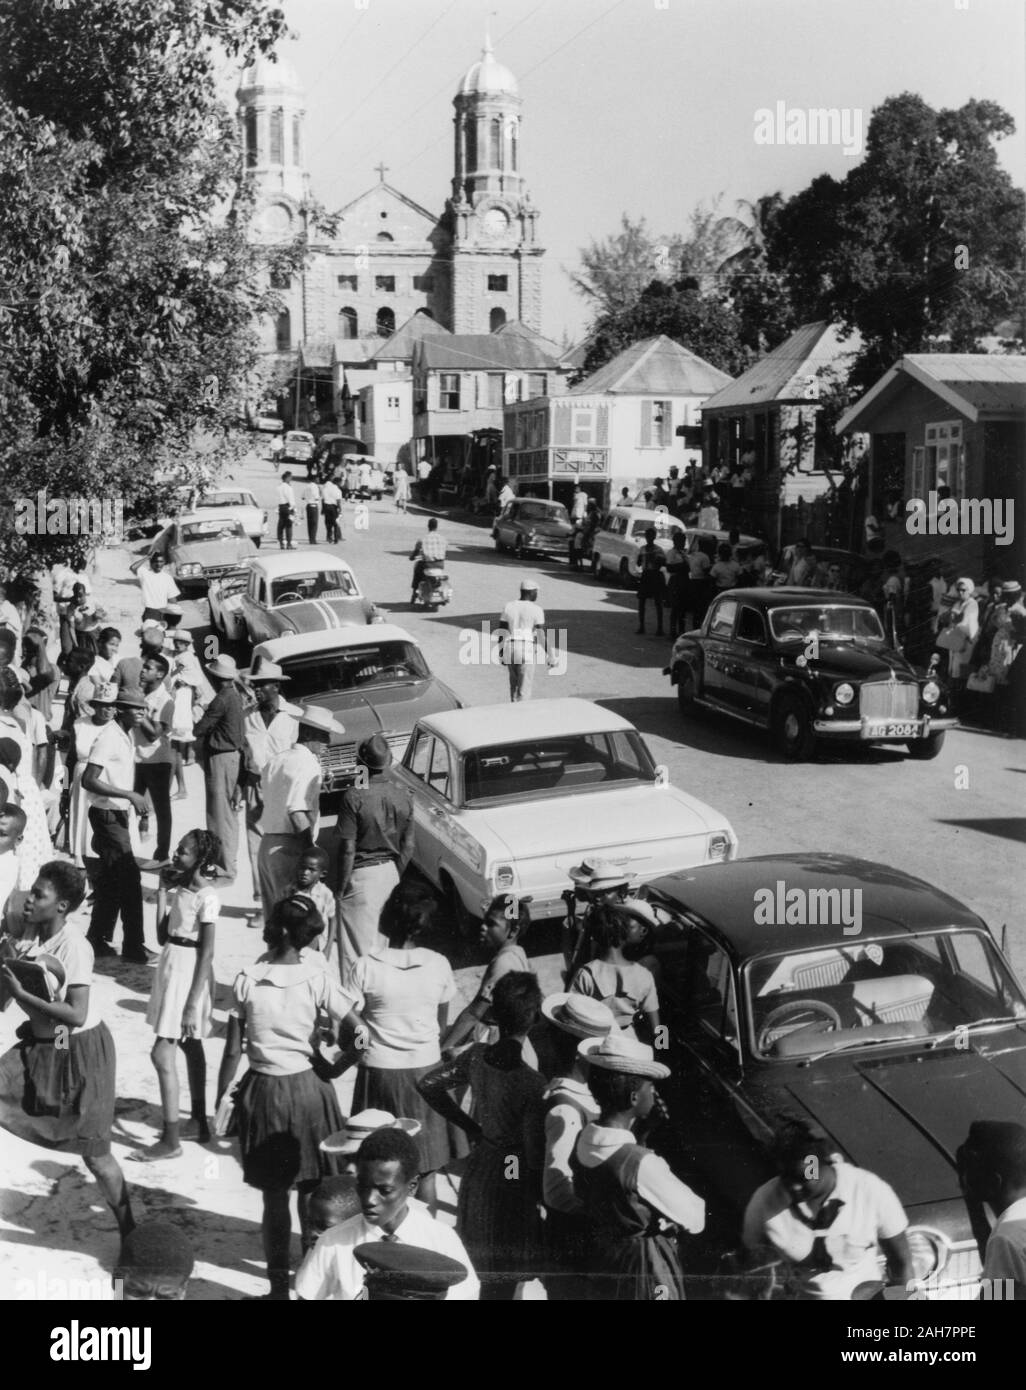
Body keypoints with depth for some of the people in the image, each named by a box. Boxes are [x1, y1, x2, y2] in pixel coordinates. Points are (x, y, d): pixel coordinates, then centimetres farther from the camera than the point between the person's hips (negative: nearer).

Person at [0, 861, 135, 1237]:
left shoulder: (74, 947, -25)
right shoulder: (31, 931, -4)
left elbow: (76, 1015, -29)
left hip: (79, 1050, -7)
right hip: (41, 1044, 7)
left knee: (95, 1155, 3)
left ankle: (129, 1231, 21)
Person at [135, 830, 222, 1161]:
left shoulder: (207, 898, -20)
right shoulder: (179, 888, 5)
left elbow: (207, 954, -20)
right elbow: (162, 935, 6)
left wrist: (192, 1003, -22)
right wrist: (162, 892, 1)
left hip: (189, 973, -9)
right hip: (171, 966, 9)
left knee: (162, 1054, -9)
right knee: (190, 1046, 18)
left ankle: (171, 1140, -3)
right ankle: (200, 1124, 31)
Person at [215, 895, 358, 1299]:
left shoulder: (247, 980, -11)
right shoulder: (317, 978, -10)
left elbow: (232, 1051, -7)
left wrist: (221, 1100, 3)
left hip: (262, 1091, 0)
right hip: (307, 1087, 0)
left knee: (274, 1196, 10)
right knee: (312, 1194, 15)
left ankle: (279, 1282, 18)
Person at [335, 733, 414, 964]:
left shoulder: (354, 796, -17)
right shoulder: (402, 794, 0)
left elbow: (348, 848, -16)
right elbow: (408, 847, 4)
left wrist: (342, 885, -8)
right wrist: (396, 875, 16)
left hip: (361, 875, -6)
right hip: (390, 871, 6)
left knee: (357, 944, 2)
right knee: (380, 939, 19)